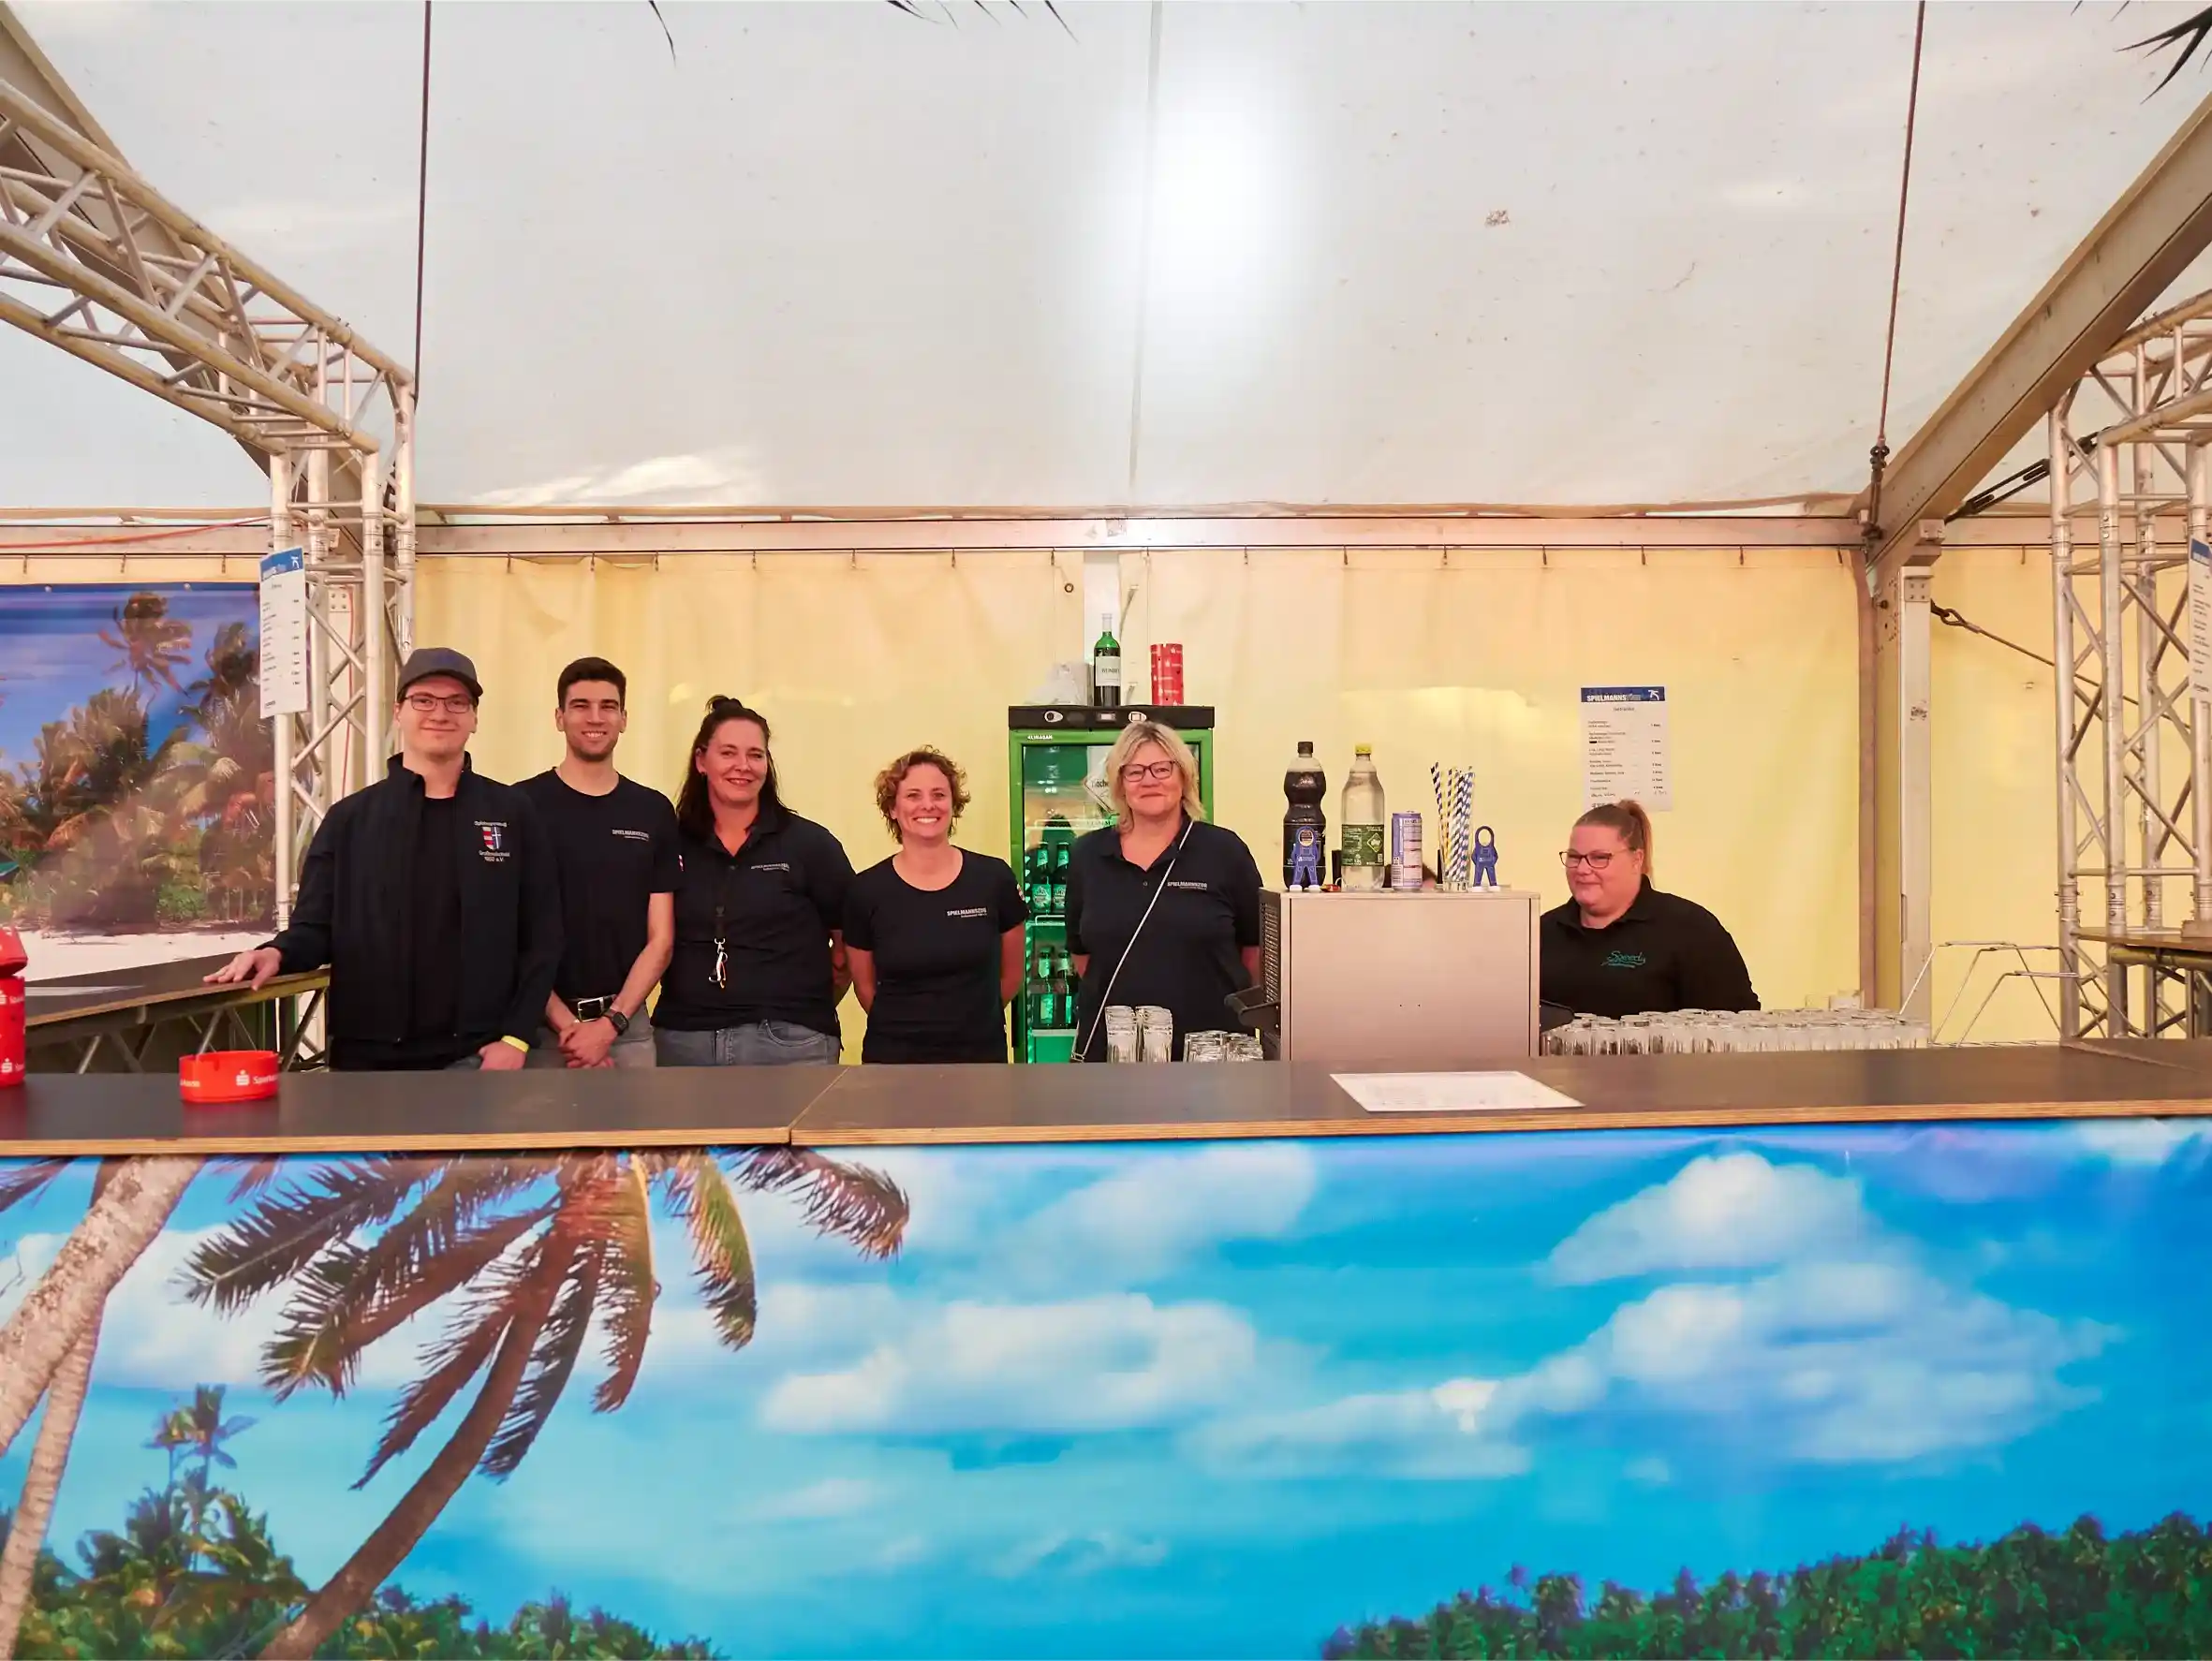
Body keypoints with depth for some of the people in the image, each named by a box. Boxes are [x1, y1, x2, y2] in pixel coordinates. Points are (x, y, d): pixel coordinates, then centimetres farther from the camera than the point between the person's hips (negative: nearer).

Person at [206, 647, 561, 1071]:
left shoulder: (512, 813, 2)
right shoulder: (349, 818, 6)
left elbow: (542, 937, 0)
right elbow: (315, 929, 6)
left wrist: (516, 1037, -6)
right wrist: (277, 953, -16)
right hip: (368, 1055, 2)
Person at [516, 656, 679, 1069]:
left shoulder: (654, 812, 4)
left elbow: (660, 939, 2)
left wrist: (610, 1024, -8)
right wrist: (565, 1023, -11)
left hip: (627, 1026, 2)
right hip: (541, 1027, -2)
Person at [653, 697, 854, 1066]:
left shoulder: (810, 843, -2)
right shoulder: (670, 844, 5)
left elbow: (851, 943, 2)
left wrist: (811, 1009, 4)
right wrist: (694, 997, 8)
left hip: (788, 1040, -2)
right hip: (683, 1038, 2)